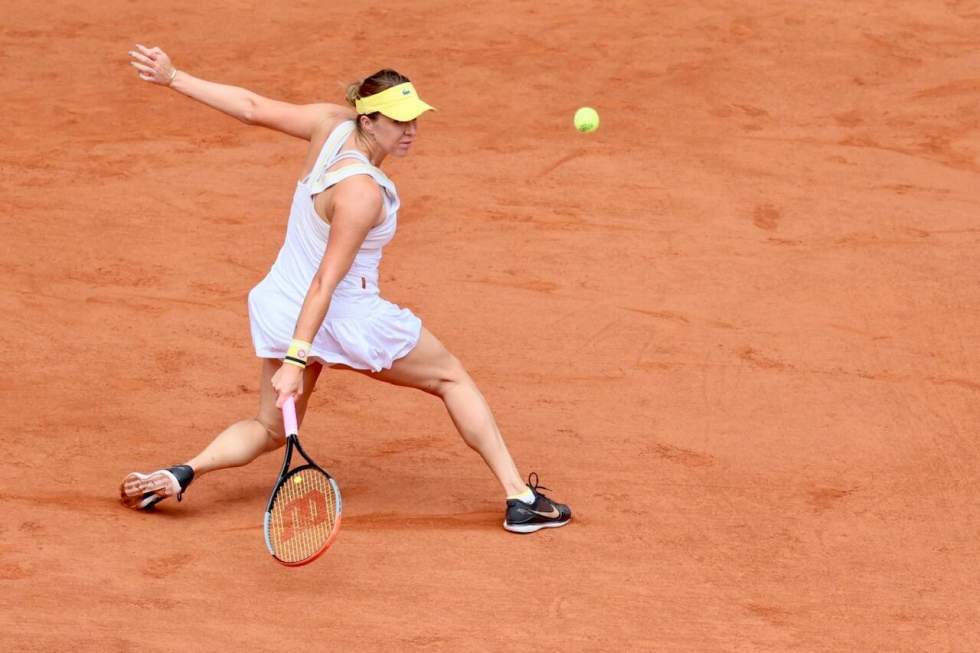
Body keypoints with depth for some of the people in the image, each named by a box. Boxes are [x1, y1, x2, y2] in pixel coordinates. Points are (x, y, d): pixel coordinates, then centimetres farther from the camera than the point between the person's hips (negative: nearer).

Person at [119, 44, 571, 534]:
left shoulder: (332, 124, -12)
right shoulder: (362, 192, -31)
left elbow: (251, 108, -5)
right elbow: (325, 281, -31)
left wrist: (173, 78, 5)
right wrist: (296, 359, -31)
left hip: (282, 306, 7)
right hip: (347, 319, -7)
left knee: (270, 430, 22)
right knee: (452, 379, 13)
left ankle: (181, 474, -1)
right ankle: (518, 496, 14)